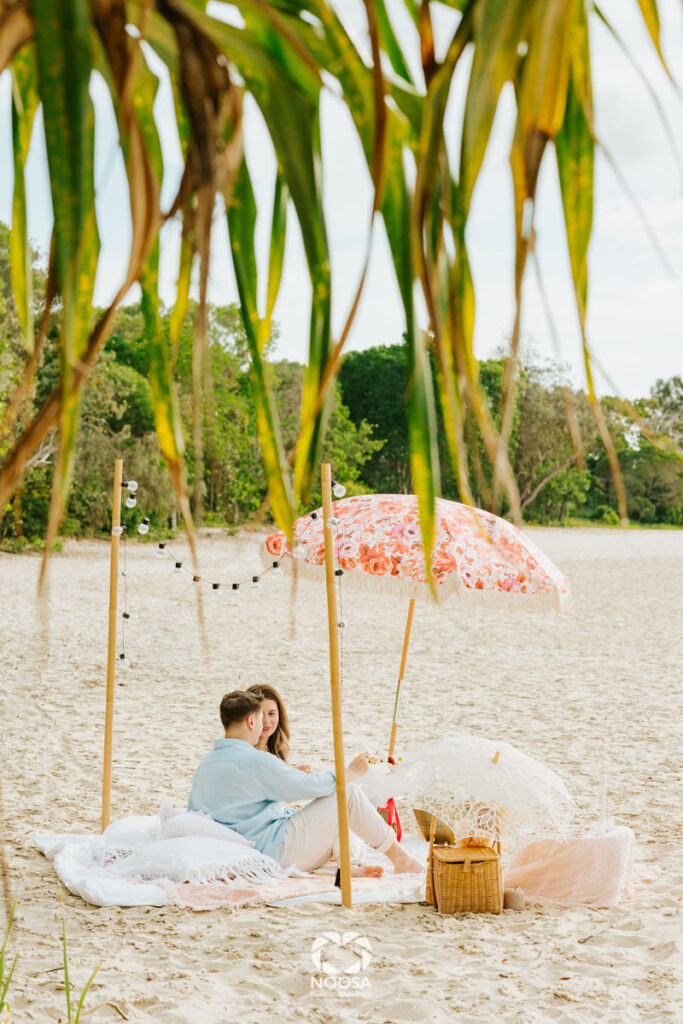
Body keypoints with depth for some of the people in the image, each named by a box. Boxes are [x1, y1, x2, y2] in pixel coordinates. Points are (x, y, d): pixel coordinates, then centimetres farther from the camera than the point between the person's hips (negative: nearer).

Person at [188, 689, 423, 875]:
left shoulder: (205, 764, 7)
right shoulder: (256, 762, -19)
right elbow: (310, 786, -16)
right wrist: (351, 772, 2)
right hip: (278, 849, -9)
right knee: (347, 793, -5)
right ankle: (400, 859, 6)